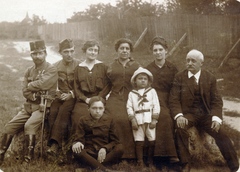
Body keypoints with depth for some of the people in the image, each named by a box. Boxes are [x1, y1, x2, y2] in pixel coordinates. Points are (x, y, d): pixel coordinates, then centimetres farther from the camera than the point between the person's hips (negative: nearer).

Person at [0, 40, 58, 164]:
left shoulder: (51, 70, -6)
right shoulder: (29, 71, 13)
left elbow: (41, 84, -22)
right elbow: (25, 92, 3)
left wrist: (30, 86, -3)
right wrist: (37, 96, -14)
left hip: (43, 107, -6)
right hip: (28, 106, 6)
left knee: (29, 126, -29)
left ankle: (28, 160, -21)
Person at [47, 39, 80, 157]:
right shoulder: (55, 66, 12)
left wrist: (71, 94, -12)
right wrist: (58, 93, -7)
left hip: (74, 97, -3)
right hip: (60, 96, 3)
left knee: (63, 110, -33)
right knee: (52, 111, -30)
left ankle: (55, 144, -39)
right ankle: (61, 141, -31)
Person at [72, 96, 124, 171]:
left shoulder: (109, 120, 7)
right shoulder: (83, 120, 7)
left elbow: (114, 140, 5)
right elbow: (78, 138, 1)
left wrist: (105, 148, -16)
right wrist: (77, 143, -25)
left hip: (105, 152, 1)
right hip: (89, 152, 0)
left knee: (119, 148, -29)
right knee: (76, 150, -33)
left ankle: (95, 166, -37)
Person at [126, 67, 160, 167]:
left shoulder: (152, 91, 5)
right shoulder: (132, 93, 7)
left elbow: (156, 106, 0)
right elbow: (129, 107, 2)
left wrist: (154, 120, -7)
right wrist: (133, 120, -8)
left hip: (150, 119, 0)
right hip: (138, 120, 0)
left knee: (152, 141, 3)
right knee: (139, 142, 3)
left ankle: (150, 161, 17)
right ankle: (140, 162, 11)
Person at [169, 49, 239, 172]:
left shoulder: (210, 78, 3)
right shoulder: (179, 77, 0)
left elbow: (217, 101, 1)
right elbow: (174, 99, -5)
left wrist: (216, 118, -16)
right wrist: (179, 116, -24)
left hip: (206, 114, 1)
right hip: (188, 113, -1)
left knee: (220, 134, -16)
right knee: (180, 128, -31)